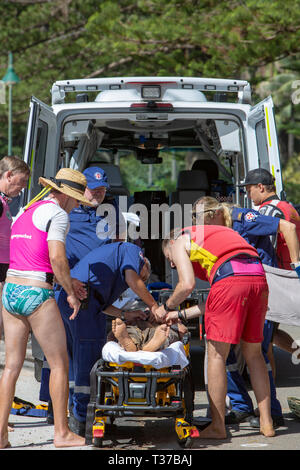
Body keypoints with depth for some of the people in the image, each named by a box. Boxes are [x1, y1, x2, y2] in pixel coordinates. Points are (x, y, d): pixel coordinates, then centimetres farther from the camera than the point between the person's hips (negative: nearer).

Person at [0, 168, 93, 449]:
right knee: (59, 364, 5)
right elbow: (57, 259, -17)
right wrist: (70, 292, -4)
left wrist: (67, 283, 21)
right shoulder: (57, 213, -7)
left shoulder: (24, 212, 19)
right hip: (36, 295, -8)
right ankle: (62, 433, 8)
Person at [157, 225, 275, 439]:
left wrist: (167, 307, 20)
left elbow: (187, 285, 2)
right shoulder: (213, 237, 38)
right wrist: (181, 314, 37)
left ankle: (218, 426, 6)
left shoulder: (179, 241, 18)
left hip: (229, 277, -7)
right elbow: (218, 300, 32)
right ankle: (266, 423, 17)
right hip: (259, 277, 7)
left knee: (217, 354, 3)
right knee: (253, 353, 17)